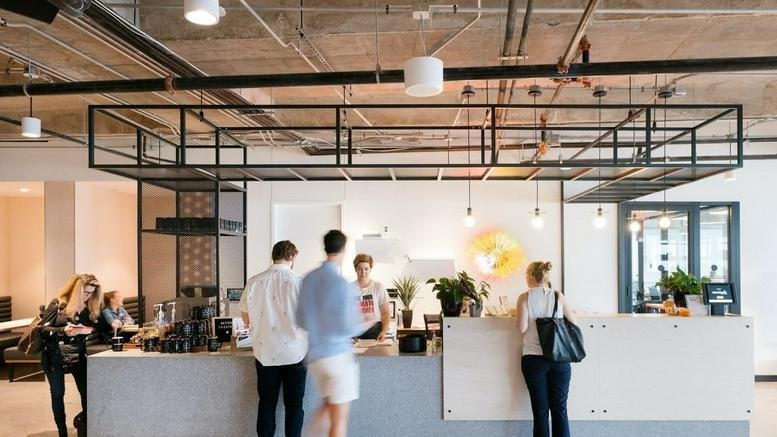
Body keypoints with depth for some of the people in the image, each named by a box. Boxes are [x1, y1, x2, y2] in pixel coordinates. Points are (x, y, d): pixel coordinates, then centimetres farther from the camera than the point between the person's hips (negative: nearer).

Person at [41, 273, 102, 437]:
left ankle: (84, 419, 22)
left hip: (78, 356, 2)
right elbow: (43, 329, -13)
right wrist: (63, 331, -28)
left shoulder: (90, 309, 1)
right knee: (57, 393, 7)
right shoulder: (57, 305, -10)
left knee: (87, 391, -5)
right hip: (54, 356, -2)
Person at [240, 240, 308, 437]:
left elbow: (247, 319, 8)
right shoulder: (300, 282, -13)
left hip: (265, 353, 2)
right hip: (294, 352, -2)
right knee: (294, 405, 10)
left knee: (266, 404, 14)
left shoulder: (254, 282, -4)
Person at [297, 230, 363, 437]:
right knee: (339, 419, 4)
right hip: (337, 354, -7)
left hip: (313, 355, 7)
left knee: (329, 405, 24)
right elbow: (347, 328, -18)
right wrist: (363, 324, 1)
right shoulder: (342, 285, -17)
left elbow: (301, 319, 10)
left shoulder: (308, 279, 4)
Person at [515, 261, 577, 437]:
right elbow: (573, 324, 5)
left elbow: (522, 328, -10)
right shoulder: (559, 297, 1)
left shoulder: (524, 298, -5)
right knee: (560, 409, 8)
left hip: (534, 359, -2)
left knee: (540, 410, 6)